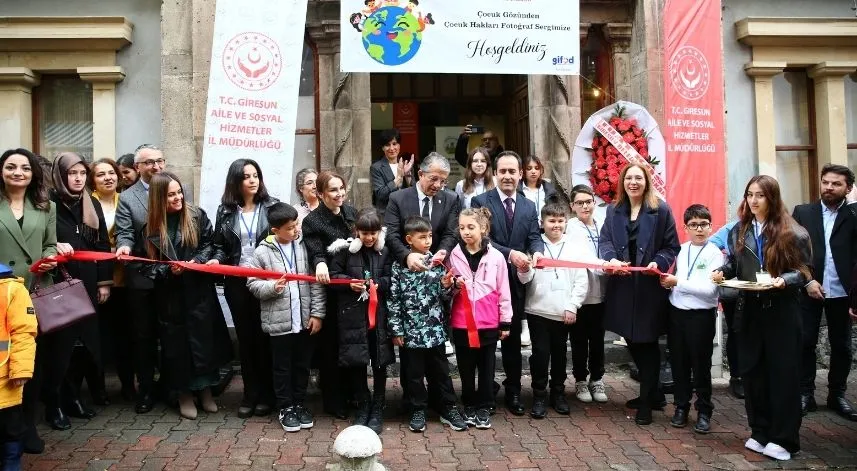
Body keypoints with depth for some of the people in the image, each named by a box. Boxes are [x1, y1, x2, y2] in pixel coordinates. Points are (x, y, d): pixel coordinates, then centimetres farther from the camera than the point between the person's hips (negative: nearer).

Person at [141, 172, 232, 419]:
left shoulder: (197, 216, -2)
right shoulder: (151, 226, -1)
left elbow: (209, 245, 2)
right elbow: (149, 263, 2)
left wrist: (197, 262, -16)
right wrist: (169, 269, -16)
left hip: (199, 289, 0)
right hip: (170, 294, 0)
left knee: (204, 338, 3)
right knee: (176, 343, 5)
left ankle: (205, 390, 20)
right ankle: (184, 394, 19)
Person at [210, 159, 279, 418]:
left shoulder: (272, 206, -1)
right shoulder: (225, 211, 5)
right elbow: (220, 246, 9)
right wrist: (216, 260, -12)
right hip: (236, 283, 3)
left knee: (264, 336, 4)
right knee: (245, 337, 10)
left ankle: (267, 393, 17)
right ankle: (250, 393, 20)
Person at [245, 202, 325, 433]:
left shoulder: (304, 247, -1)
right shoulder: (262, 252, -6)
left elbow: (315, 282, 0)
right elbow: (253, 283, -3)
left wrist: (317, 312, -4)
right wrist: (272, 287, -21)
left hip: (304, 319, 2)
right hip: (279, 321, -2)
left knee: (302, 365, 14)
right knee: (282, 367, 10)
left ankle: (299, 403, 31)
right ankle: (285, 408, 25)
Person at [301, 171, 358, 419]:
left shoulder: (352, 212, 8)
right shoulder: (312, 221, -9)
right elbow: (316, 252, -22)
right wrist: (320, 264, -44)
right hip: (330, 292, -5)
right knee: (331, 346, 5)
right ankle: (333, 400, 18)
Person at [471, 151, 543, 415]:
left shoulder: (529, 207, 9)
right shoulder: (480, 202, -5)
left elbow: (534, 237, -1)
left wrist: (537, 252, -24)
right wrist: (509, 253, -25)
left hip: (516, 282, 3)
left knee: (513, 337, 12)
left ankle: (513, 392, 23)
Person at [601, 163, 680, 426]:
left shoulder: (661, 210, -3)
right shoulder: (614, 211, 10)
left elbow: (672, 246, -3)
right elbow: (604, 240, 2)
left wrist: (658, 263, -21)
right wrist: (612, 259, -18)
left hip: (650, 287, -4)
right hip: (622, 287, 5)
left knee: (647, 343, 1)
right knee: (632, 341, 12)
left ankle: (646, 403, 13)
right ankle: (652, 392, 32)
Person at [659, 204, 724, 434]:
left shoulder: (714, 253, -8)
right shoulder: (681, 250, 7)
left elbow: (709, 289, -16)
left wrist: (677, 282, -16)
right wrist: (666, 282, -7)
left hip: (701, 315, -4)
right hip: (677, 312, 4)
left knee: (701, 365, 5)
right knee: (679, 363, 11)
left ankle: (704, 412, 19)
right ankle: (681, 407, 25)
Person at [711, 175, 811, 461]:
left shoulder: (791, 232, -6)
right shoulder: (739, 231, 9)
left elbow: (803, 270, -6)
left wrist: (784, 280, -24)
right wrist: (722, 272, -6)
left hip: (782, 310, -4)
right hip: (749, 309, 5)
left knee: (782, 372, 1)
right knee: (752, 370, 9)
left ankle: (783, 439, 10)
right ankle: (760, 432, 21)